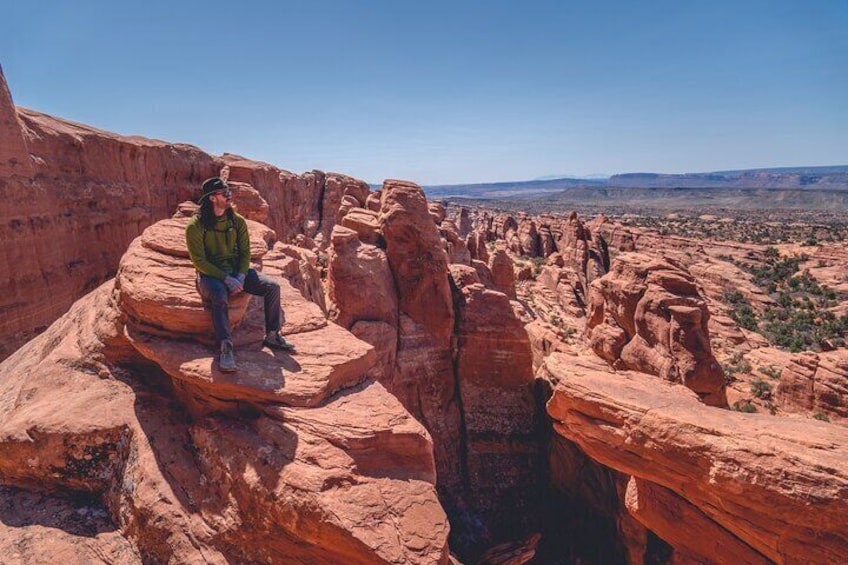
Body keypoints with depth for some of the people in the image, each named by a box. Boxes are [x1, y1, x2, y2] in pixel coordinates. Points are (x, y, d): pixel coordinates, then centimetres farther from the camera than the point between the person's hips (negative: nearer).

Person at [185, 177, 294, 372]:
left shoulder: (237, 221, 3)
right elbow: (199, 260, -13)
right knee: (220, 298, -39)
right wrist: (226, 279, -22)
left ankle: (272, 336, -1)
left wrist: (241, 277, -13)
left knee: (272, 287, -14)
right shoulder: (195, 226, -11)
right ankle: (226, 349, -35)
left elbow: (245, 252, 4)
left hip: (237, 270, 5)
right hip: (210, 274, -5)